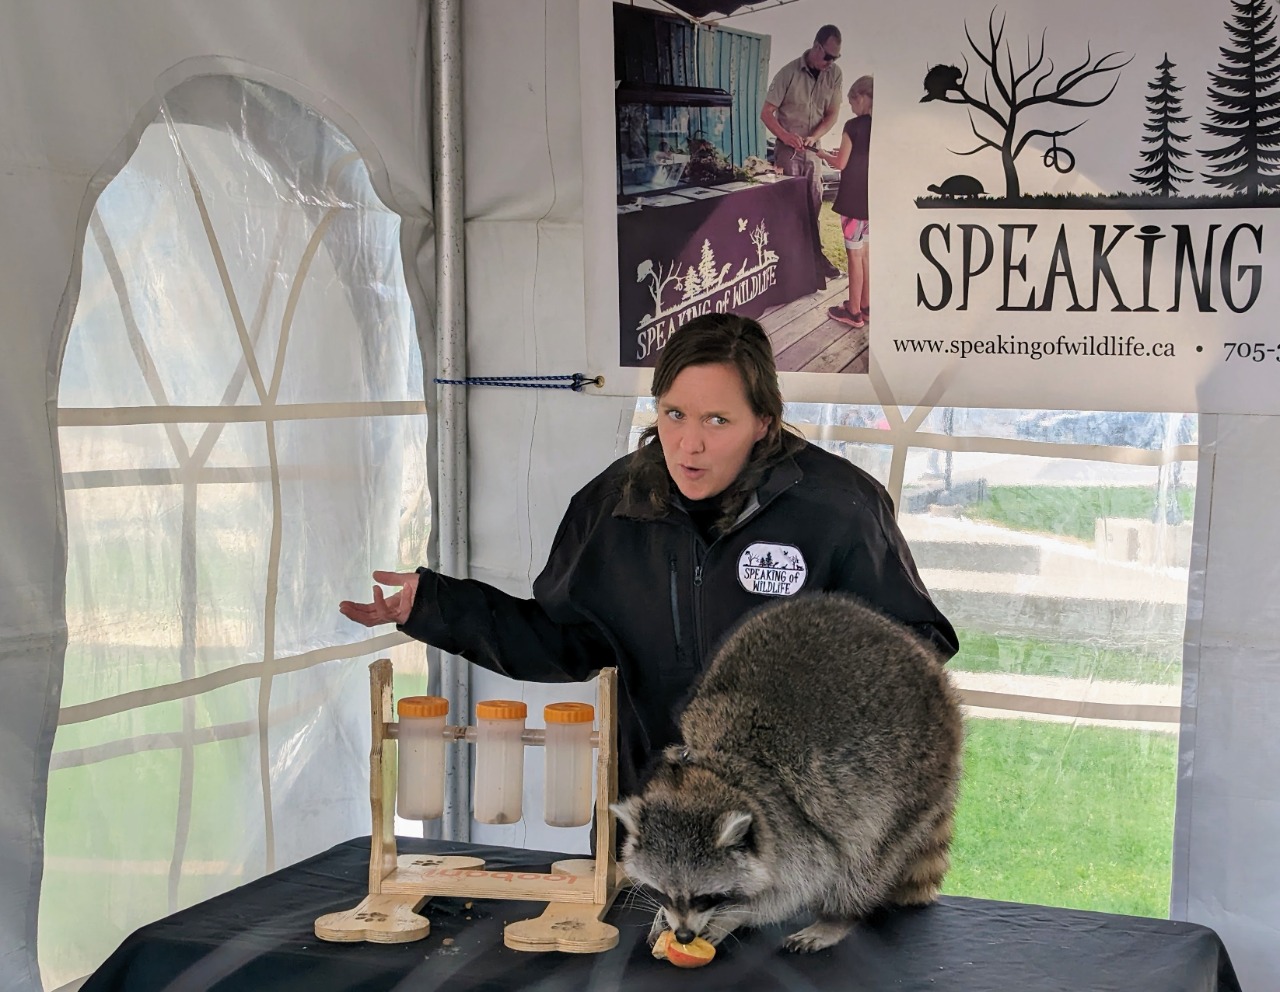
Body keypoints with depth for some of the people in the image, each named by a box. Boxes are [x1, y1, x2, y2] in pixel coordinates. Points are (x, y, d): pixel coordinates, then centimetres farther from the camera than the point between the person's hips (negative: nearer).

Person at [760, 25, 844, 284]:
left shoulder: (834, 74, -4)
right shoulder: (789, 73, -16)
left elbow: (832, 114, 0)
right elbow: (766, 112, -13)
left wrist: (813, 137, -17)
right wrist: (785, 136, -28)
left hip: (812, 149, 4)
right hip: (787, 149, -4)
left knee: (813, 203, 9)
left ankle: (815, 255, 18)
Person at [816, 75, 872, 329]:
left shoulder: (854, 126, -15)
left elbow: (840, 164, -10)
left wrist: (823, 155, 8)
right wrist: (842, 154, 19)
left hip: (854, 200, -7)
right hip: (872, 200, 7)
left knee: (855, 255, -1)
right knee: (865, 253, 16)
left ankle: (854, 312, 5)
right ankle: (866, 306, 22)